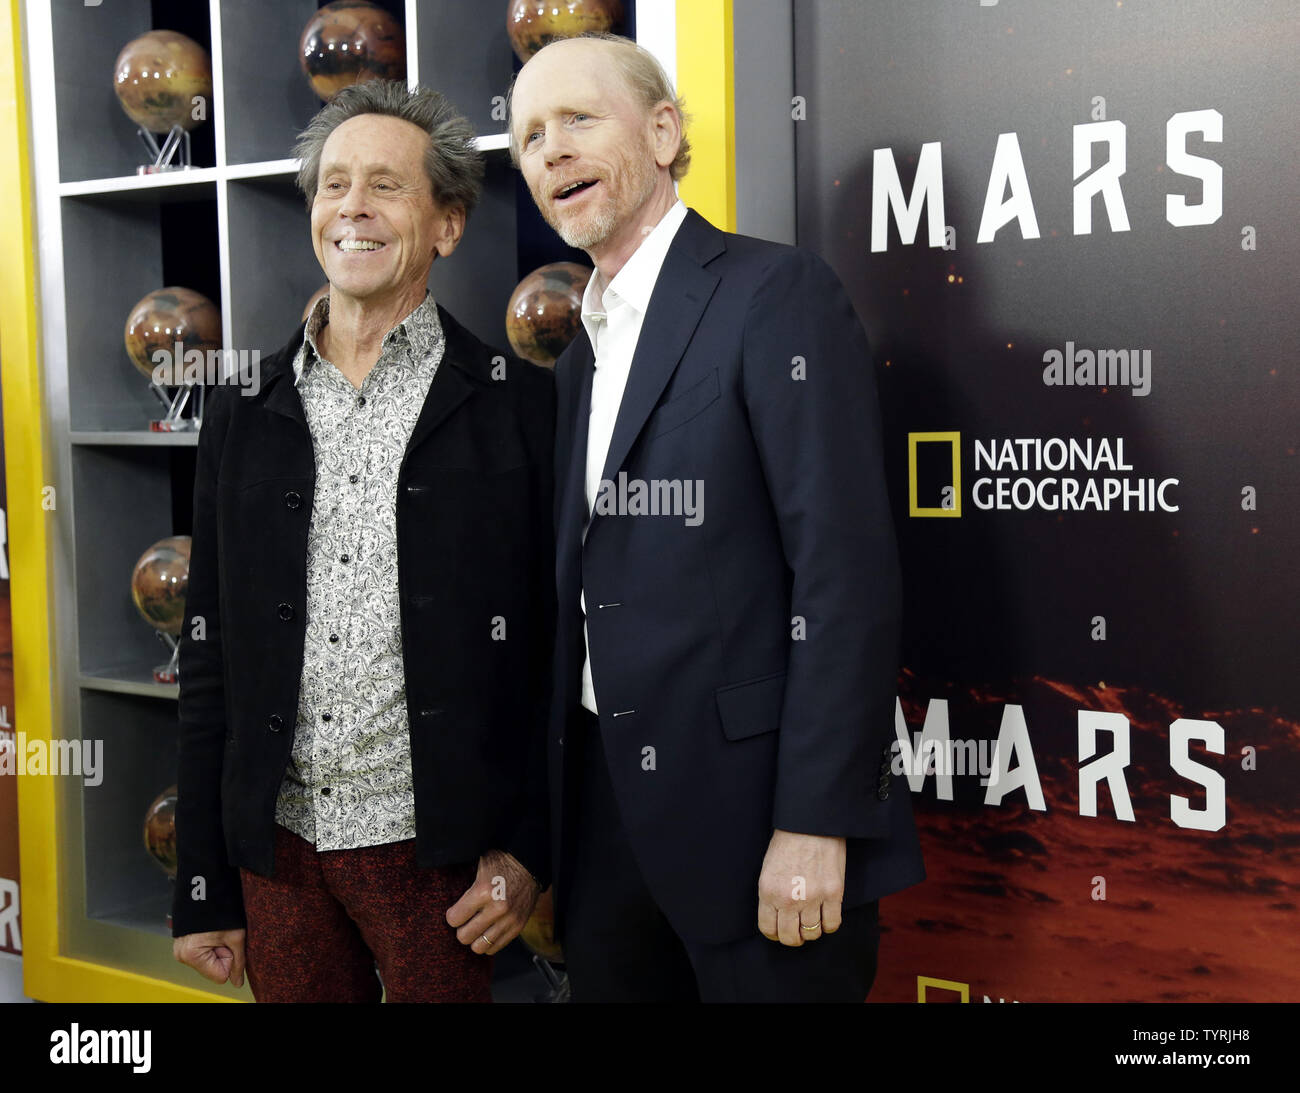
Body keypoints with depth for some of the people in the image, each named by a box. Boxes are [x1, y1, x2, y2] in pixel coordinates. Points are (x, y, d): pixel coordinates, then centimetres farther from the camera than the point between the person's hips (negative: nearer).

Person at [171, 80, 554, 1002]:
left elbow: (553, 643, -1)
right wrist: (204, 891, 7)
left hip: (432, 853, -3)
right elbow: (210, 657, 8)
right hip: (277, 847, 3)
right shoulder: (247, 410, 7)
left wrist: (527, 846, -7)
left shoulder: (514, 402, -2)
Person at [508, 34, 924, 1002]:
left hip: (749, 805, -7)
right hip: (611, 809, 8)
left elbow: (847, 569, -16)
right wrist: (552, 835, 13)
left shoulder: (776, 294, -9)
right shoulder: (584, 354, 16)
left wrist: (816, 822, -20)